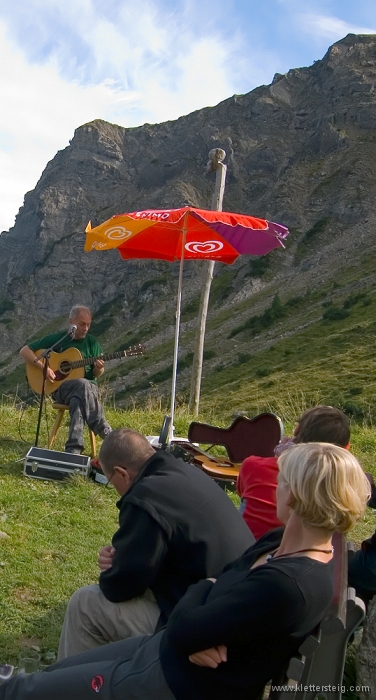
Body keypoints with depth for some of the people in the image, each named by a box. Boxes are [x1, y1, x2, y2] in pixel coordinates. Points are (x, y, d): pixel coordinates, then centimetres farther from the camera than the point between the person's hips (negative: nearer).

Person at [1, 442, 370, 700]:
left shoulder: (286, 586, -32)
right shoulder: (278, 543, -2)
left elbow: (181, 631, -27)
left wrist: (204, 587, -7)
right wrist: (202, 634, -17)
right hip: (166, 653, 9)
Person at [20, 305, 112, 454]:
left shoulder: (91, 342, 9)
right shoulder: (56, 339, 2)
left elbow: (96, 374, 10)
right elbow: (24, 351, 1)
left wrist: (99, 368, -16)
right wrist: (43, 367, -13)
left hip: (89, 387, 2)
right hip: (60, 387, -2)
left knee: (78, 401, -37)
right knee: (83, 385, -38)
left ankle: (74, 449, -40)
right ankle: (107, 434, -38)